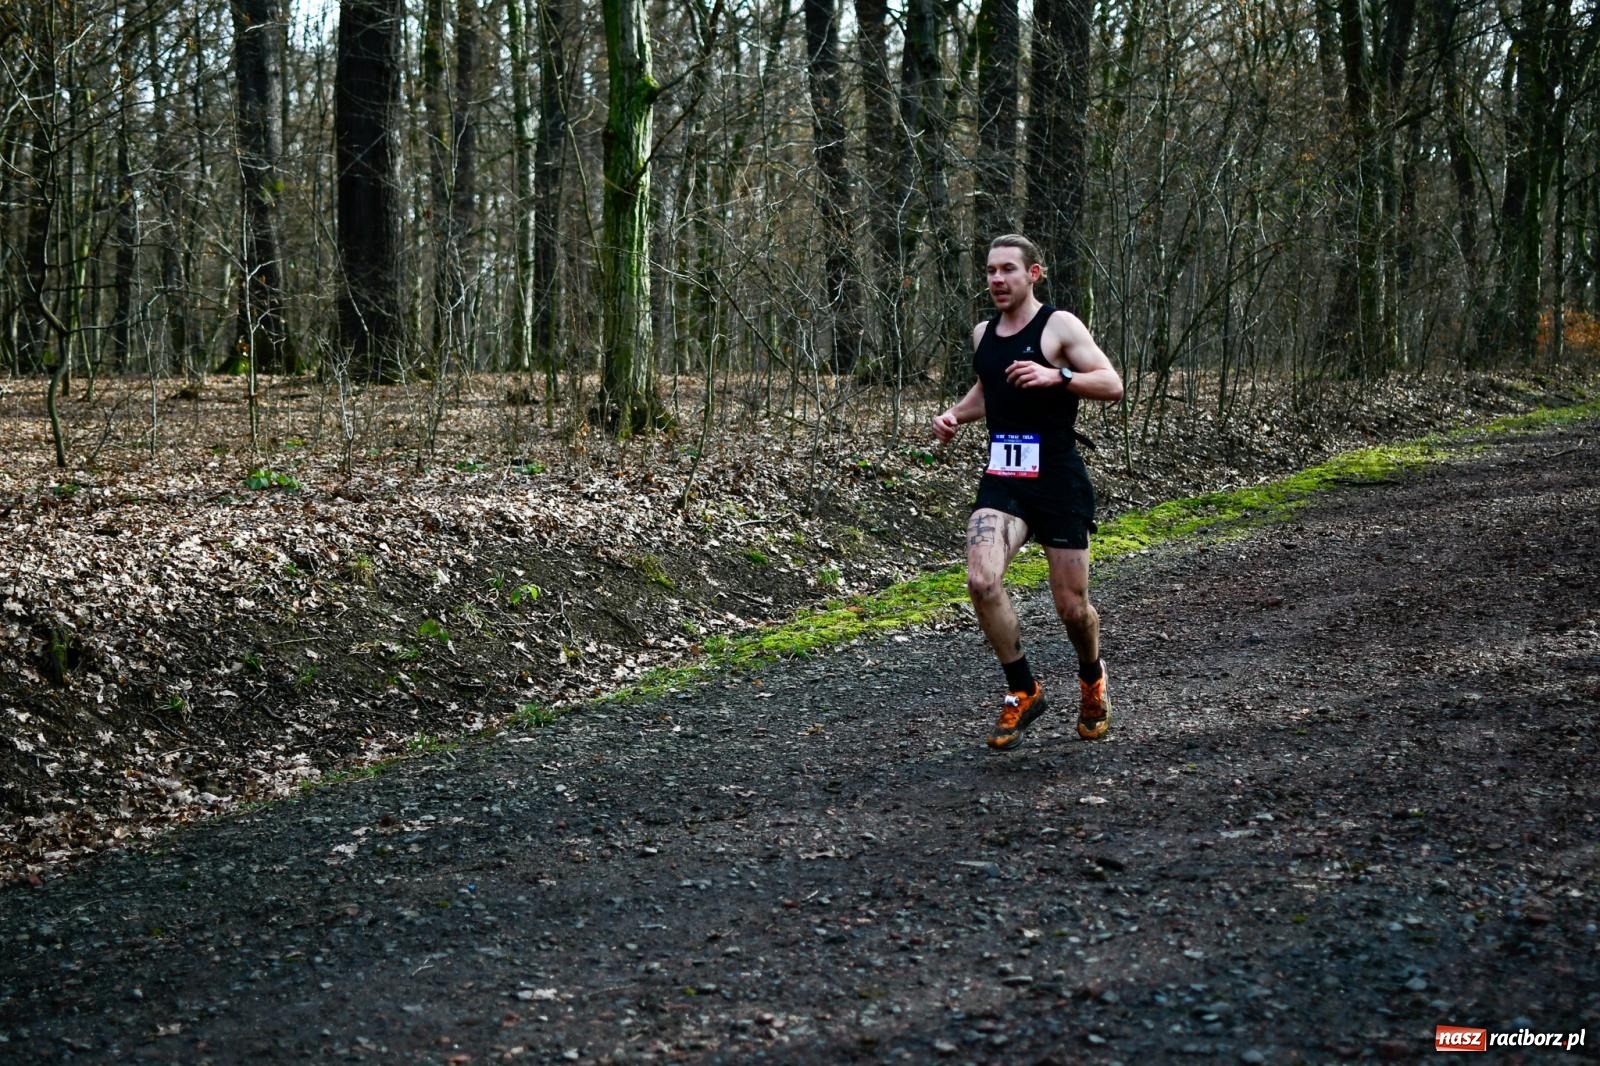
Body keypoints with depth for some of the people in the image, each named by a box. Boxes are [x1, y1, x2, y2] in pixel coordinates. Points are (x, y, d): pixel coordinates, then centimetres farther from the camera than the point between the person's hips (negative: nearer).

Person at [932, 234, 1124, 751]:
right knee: (982, 581, -21)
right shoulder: (983, 334, 12)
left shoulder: (1059, 326, -6)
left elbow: (1112, 385, -12)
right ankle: (1023, 692, -3)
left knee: (1072, 607, 2)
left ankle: (1091, 677, 36)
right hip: (1001, 480, 4)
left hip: (1058, 481, -4)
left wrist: (1057, 377, -26)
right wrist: (955, 415, 12)